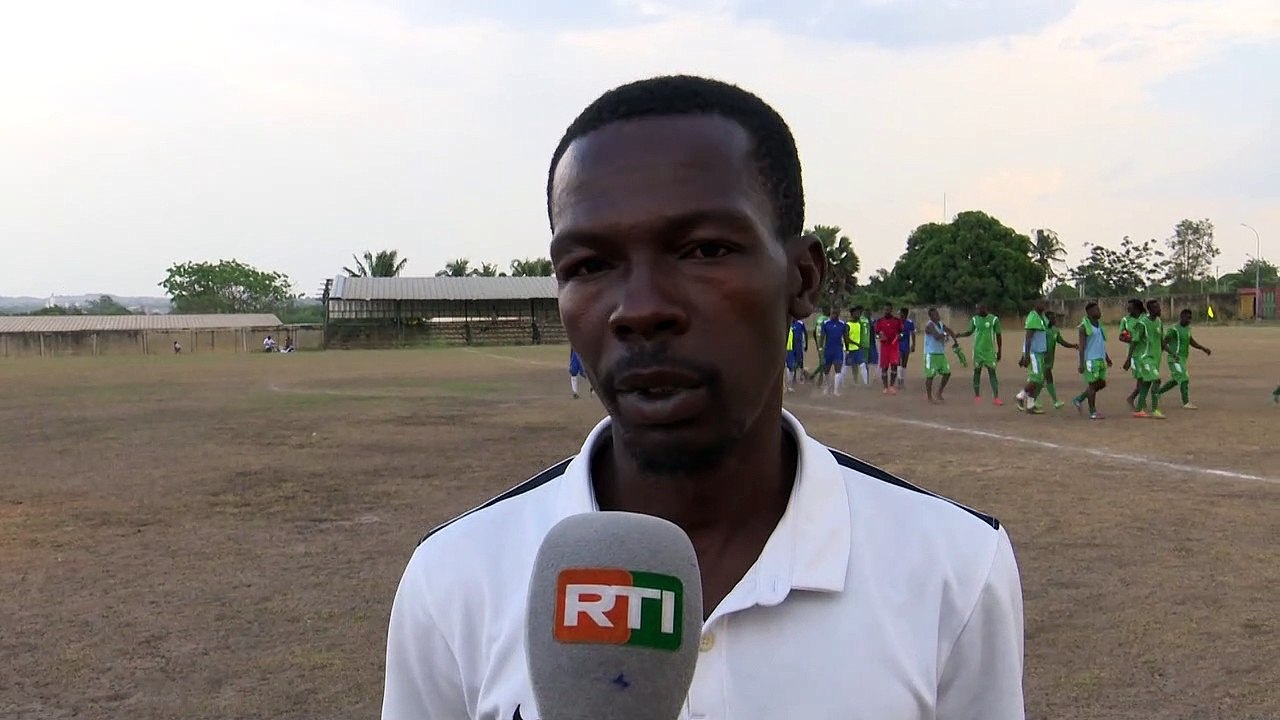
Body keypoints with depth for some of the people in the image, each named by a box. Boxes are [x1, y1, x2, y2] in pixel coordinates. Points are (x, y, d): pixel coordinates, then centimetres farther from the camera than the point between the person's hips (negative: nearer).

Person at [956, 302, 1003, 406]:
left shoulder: (994, 319, -5)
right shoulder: (974, 319, 2)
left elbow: (998, 335, 2)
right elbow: (969, 332, 10)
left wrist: (1000, 351, 3)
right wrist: (959, 335, -10)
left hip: (990, 351, -2)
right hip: (977, 351, 2)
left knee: (992, 372, -6)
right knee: (977, 372, 4)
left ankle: (996, 398, -8)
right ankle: (977, 396, 14)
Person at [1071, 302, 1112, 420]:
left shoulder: (1099, 324, 13)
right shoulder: (1084, 326, -10)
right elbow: (1082, 346, -14)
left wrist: (1107, 357, 21)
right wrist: (1081, 364, -18)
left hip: (1100, 359, 8)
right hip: (1090, 360, -8)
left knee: (1101, 383, 10)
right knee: (1093, 384, -4)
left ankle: (1079, 399, 24)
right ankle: (1092, 413, 4)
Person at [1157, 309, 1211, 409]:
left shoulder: (1187, 328, 12)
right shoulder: (1174, 330, -15)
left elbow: (1191, 342, 23)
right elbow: (1164, 343, -18)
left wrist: (1203, 348, 11)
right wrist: (1173, 353, -31)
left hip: (1182, 359, 9)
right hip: (1175, 360, -9)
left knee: (1175, 381, 16)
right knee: (1184, 379, -11)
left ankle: (1157, 392, 29)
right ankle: (1186, 403, -8)